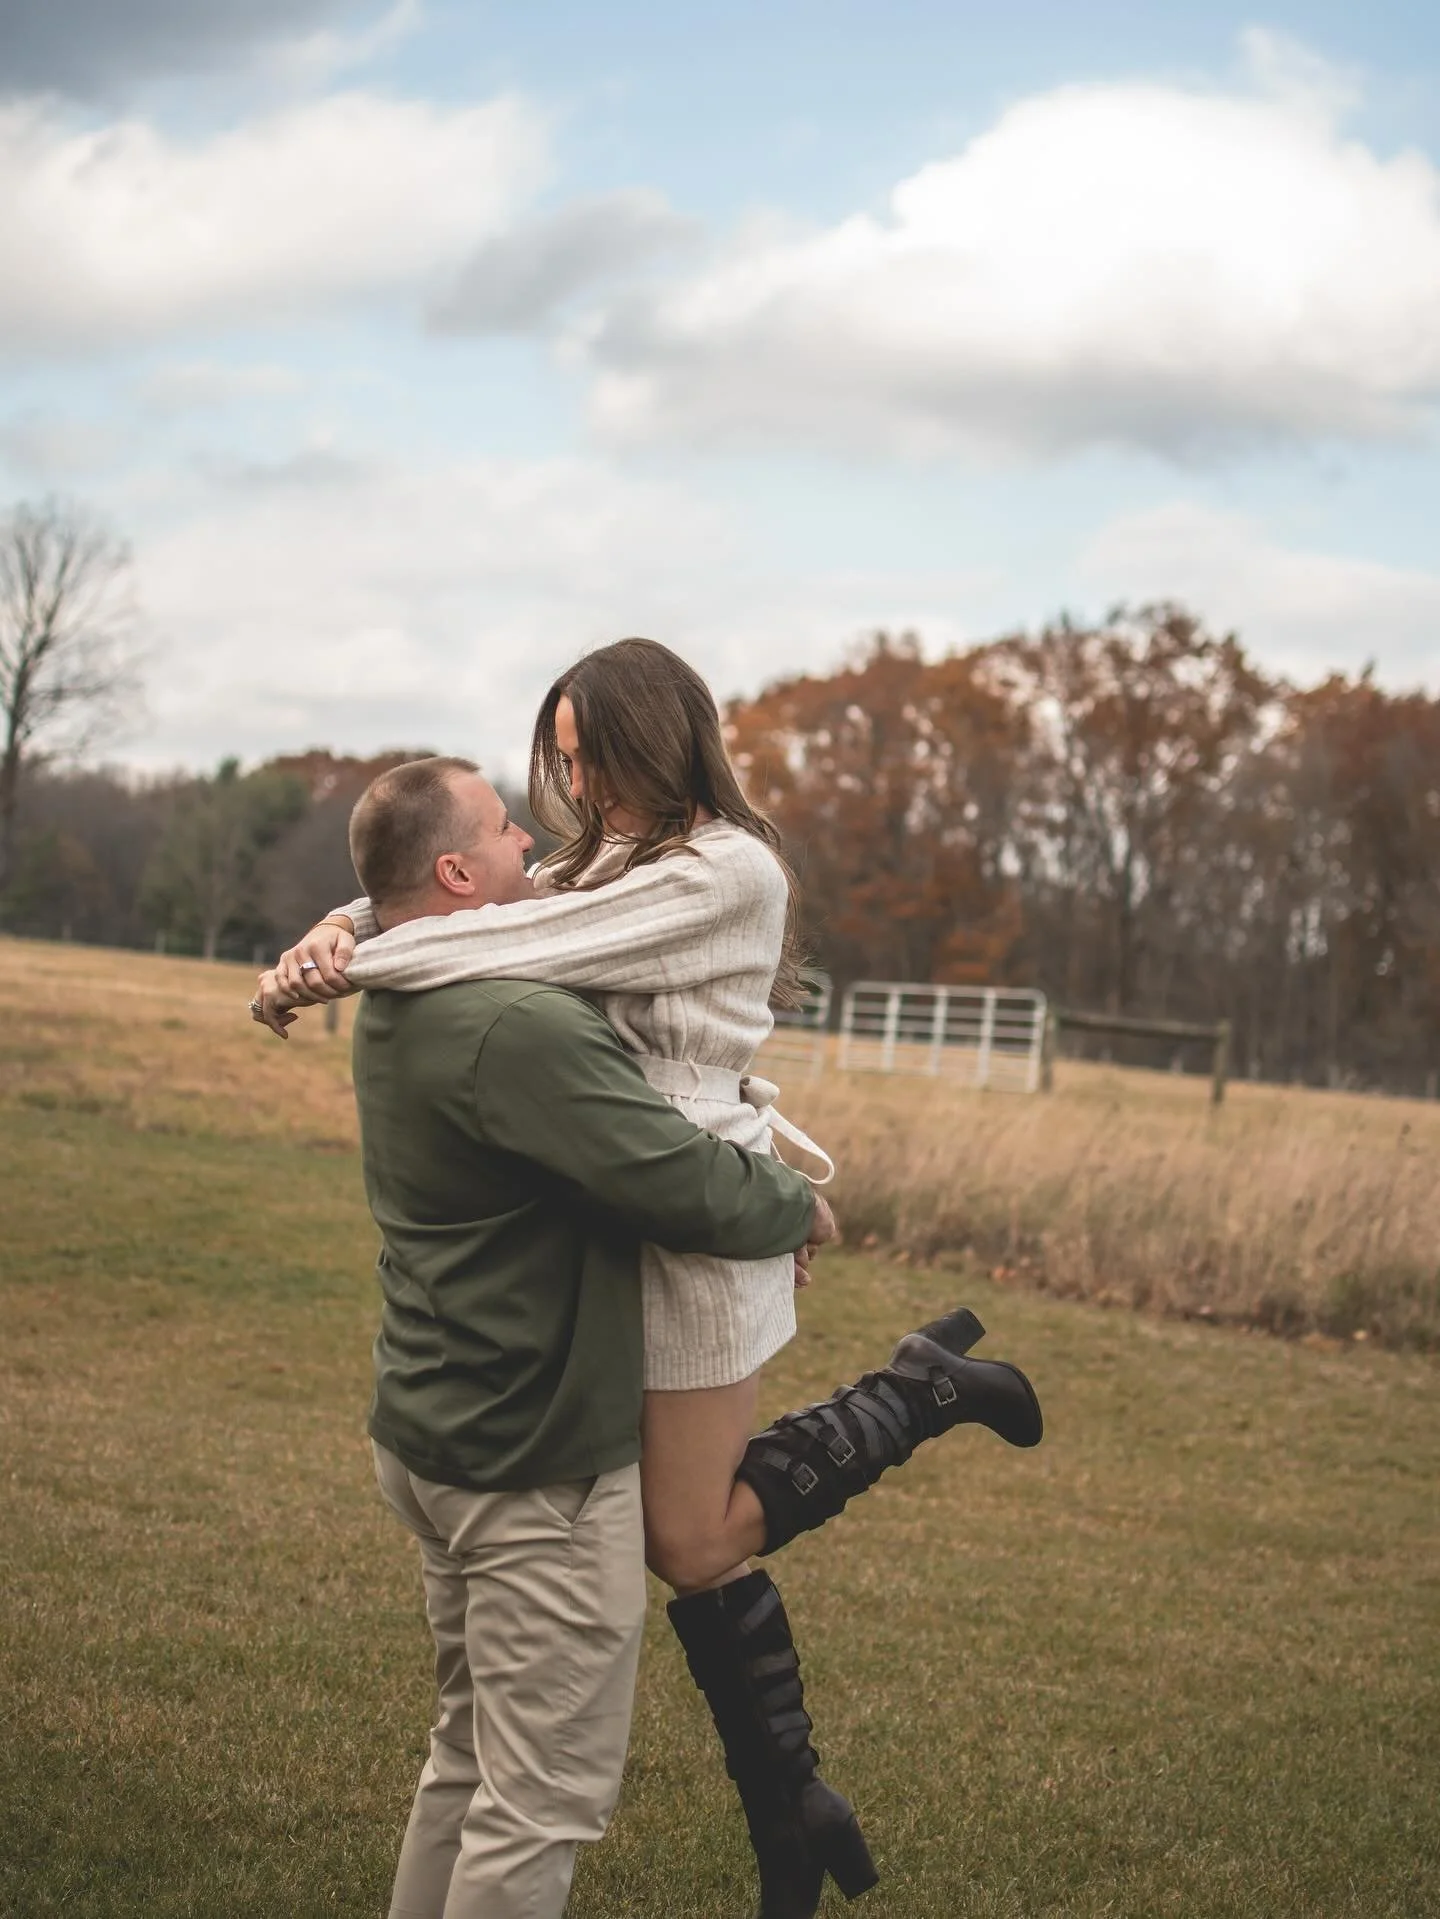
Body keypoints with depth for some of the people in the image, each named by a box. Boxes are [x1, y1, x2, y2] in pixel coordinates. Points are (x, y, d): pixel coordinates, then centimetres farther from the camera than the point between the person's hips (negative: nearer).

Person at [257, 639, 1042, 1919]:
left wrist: (342, 966, -17)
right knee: (695, 1527, 12)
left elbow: (532, 944, -21)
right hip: (631, 1226, 8)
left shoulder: (729, 872, -14)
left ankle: (925, 1388, 12)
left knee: (691, 1546, 0)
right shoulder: (608, 865, 12)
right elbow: (451, 900, 9)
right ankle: (790, 1816, 24)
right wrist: (331, 936, -12)